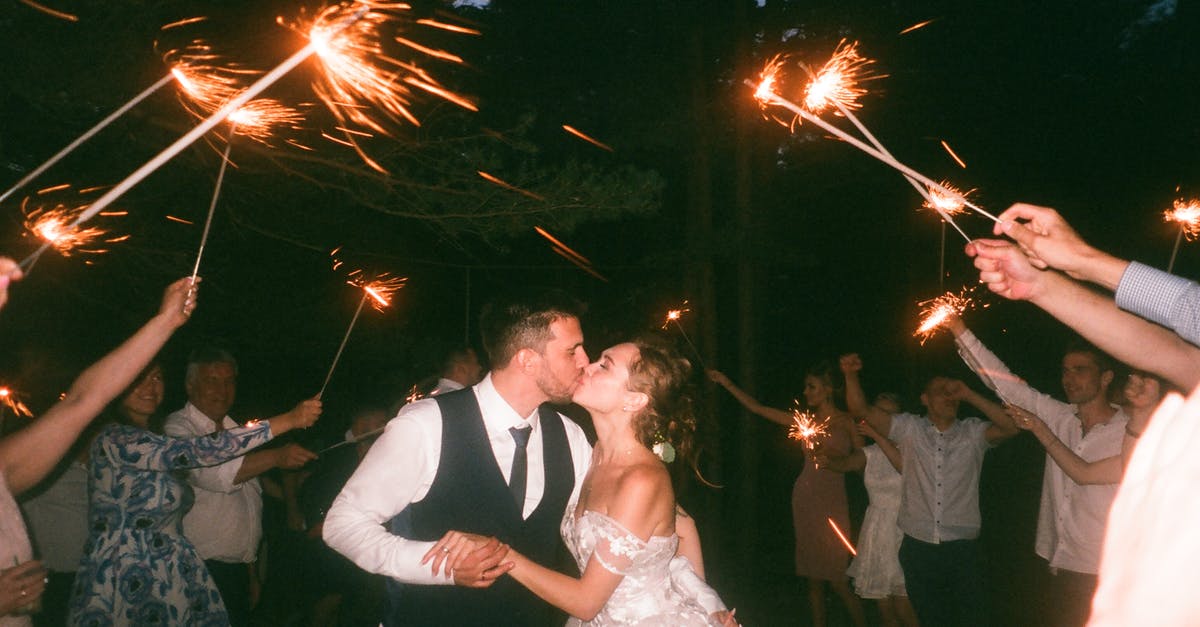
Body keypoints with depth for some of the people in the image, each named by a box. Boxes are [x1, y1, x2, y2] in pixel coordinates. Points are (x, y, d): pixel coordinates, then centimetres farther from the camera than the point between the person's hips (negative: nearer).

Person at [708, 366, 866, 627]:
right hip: (805, 498, 4)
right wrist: (725, 382, 7)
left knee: (837, 579, -7)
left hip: (832, 501, -4)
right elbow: (757, 408, 10)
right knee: (813, 577, 7)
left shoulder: (847, 421, 0)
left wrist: (832, 456, -13)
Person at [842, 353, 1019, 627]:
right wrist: (851, 375, -20)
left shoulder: (973, 432, 2)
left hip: (962, 549, 0)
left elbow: (1010, 427, -14)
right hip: (918, 546, 1)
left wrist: (969, 395, -15)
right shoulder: (909, 428, 2)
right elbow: (862, 409, -4)